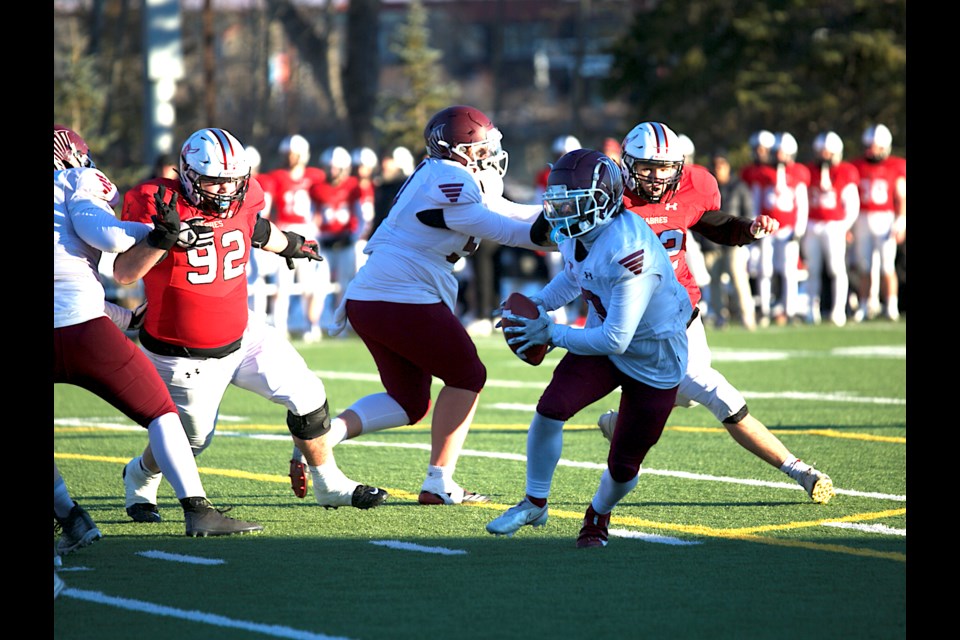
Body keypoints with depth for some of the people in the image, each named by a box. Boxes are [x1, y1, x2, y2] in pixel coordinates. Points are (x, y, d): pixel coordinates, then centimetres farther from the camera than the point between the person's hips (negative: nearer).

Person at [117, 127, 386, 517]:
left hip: (242, 334, 6)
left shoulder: (240, 201, -6)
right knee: (192, 438, 6)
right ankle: (140, 478, 39)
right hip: (186, 355, -5)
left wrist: (289, 244, 39)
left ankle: (328, 485, 23)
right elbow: (123, 272, -30)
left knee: (307, 398, 2)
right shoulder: (159, 207, -24)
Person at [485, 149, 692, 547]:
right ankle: (534, 504, 6)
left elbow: (616, 339, -33)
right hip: (603, 340, 6)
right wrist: (537, 305, -2)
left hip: (652, 360, -6)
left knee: (623, 466, 2)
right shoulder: (574, 232, -9)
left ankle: (599, 514, 35)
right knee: (551, 408, -14)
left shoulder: (627, 251, -36)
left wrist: (552, 334, -23)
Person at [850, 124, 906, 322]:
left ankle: (891, 306, 0)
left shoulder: (896, 168, 0)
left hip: (885, 219, -3)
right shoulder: (857, 167, 7)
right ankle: (867, 305, 12)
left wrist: (900, 224, -7)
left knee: (887, 266, -6)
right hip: (862, 219, 3)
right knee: (865, 267, 5)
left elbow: (901, 199, 1)